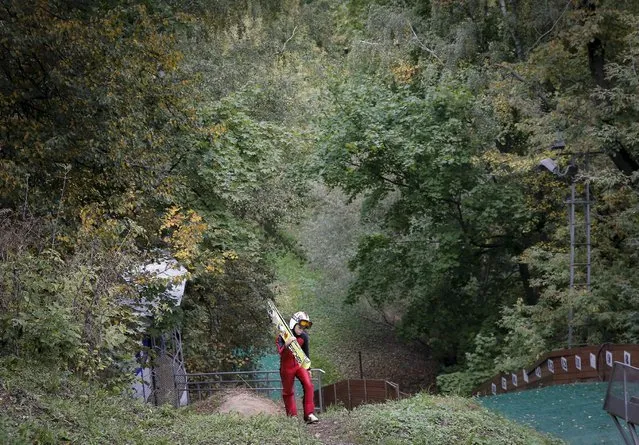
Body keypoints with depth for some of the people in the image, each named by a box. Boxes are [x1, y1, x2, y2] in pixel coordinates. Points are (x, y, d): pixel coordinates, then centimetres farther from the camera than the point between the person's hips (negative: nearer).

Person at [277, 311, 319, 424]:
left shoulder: (304, 337, -3)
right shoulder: (283, 336, -16)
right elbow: (280, 352, -27)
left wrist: (308, 368, 15)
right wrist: (286, 344, -46)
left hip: (300, 364, 3)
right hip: (287, 366, -3)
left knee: (308, 385, -16)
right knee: (288, 392, 5)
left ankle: (309, 414, -15)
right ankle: (292, 417, 19)